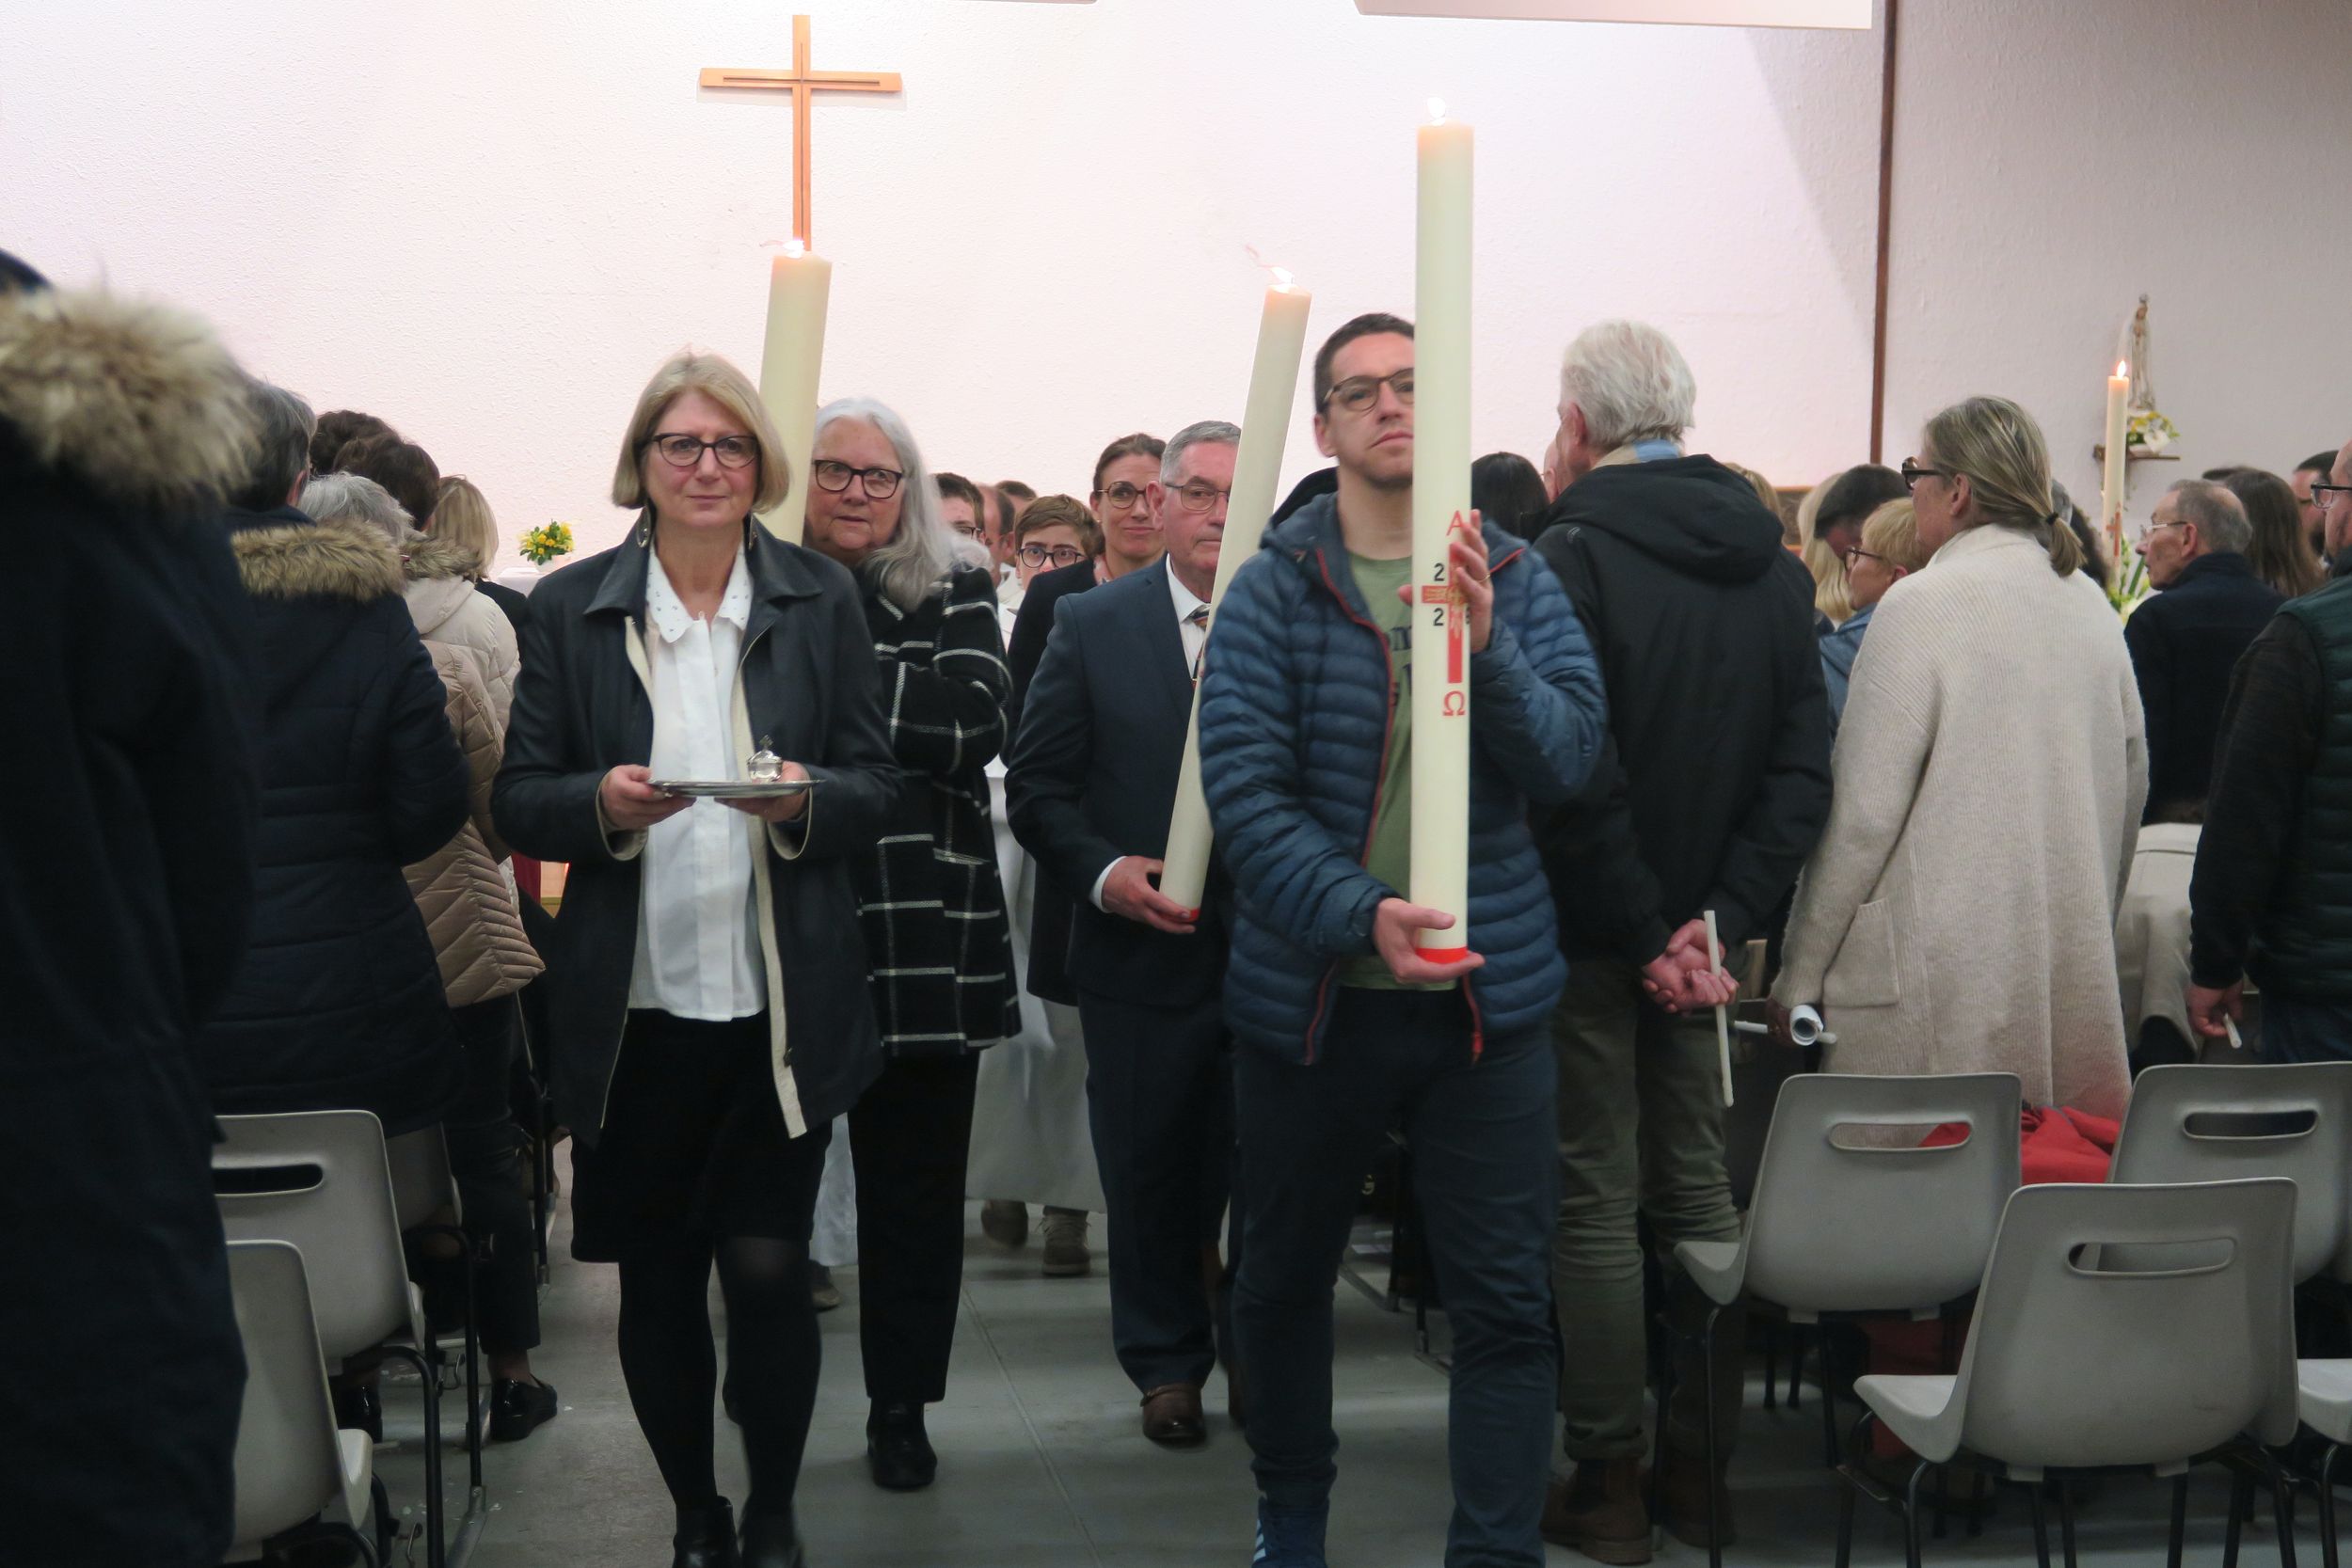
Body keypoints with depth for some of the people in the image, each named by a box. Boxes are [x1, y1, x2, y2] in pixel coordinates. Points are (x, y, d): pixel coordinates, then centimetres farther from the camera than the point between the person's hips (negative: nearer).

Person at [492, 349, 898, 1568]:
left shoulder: (822, 599, 5)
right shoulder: (571, 606, 4)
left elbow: (877, 784, 6)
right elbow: (518, 803, 3)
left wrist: (808, 799, -15)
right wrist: (605, 804, -17)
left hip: (783, 1003, -1)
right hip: (634, 1004, 1)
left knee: (768, 1269, -1)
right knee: (655, 1280, 9)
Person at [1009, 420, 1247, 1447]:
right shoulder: (1093, 626, 2)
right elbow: (1037, 787, 2)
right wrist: (1104, 871, -13)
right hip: (1141, 949, 0)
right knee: (1151, 1172, 11)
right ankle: (1167, 1363, 31)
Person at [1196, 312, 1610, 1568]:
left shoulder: (1515, 580, 3)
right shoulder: (1272, 590, -3)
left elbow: (1568, 761, -7)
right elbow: (1244, 793, -12)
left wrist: (1486, 647, -24)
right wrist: (1360, 915, -26)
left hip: (1488, 992, 1)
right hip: (1310, 990, 0)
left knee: (1506, 1306, -1)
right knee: (1284, 1277, 15)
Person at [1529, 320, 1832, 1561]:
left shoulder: (1571, 556, -14)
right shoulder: (1772, 564, 6)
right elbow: (1804, 762, 0)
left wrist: (1645, 930, -14)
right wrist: (1721, 915, -5)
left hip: (1589, 937, -6)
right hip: (1701, 935, 6)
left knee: (1594, 1203, 2)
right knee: (1700, 1189, 14)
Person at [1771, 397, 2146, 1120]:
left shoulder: (1921, 606, -11)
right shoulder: (2091, 605, 9)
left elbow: (1861, 814, -12)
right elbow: (2131, 785, 15)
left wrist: (1799, 977, -5)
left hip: (1940, 980, -7)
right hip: (2074, 980, 7)